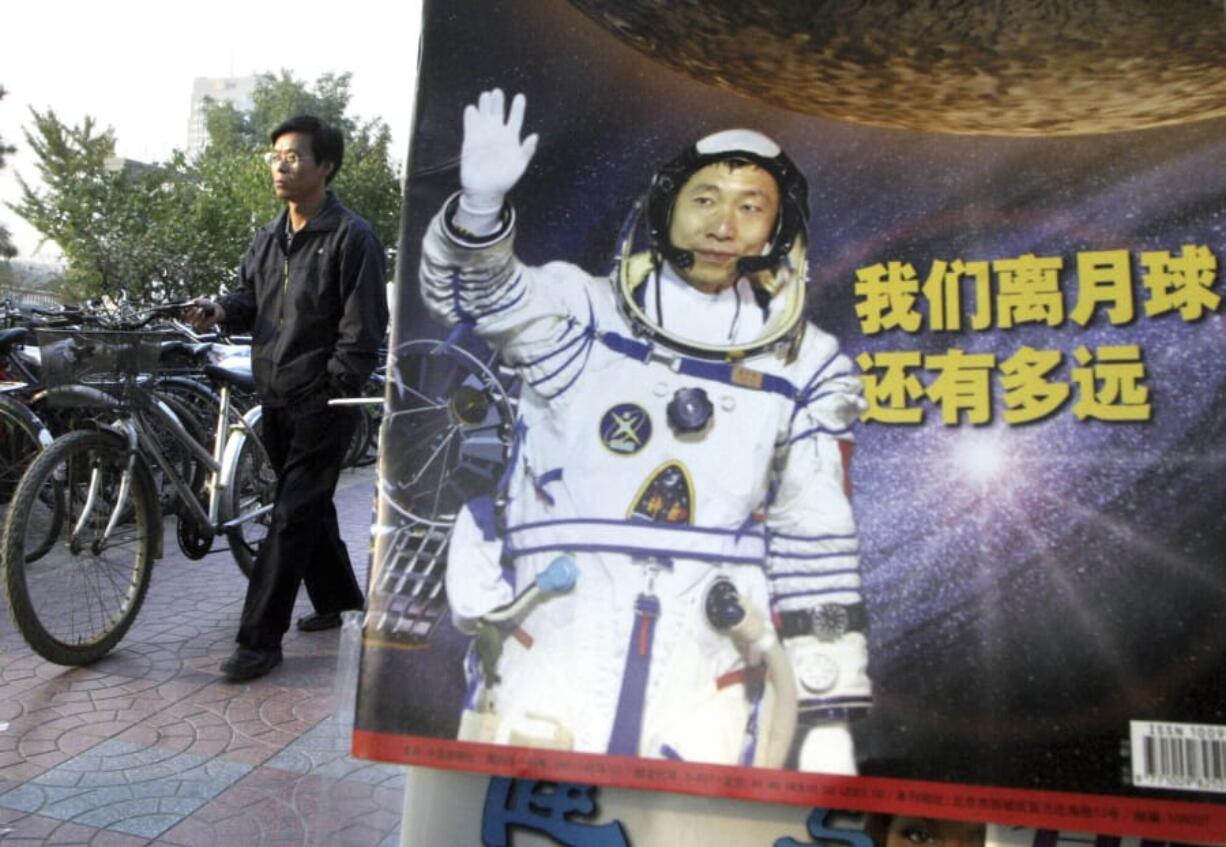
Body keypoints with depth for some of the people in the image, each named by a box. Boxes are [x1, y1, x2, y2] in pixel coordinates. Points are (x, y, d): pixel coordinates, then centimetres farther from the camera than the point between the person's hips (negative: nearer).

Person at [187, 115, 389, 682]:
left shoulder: (352, 237, -9)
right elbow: (252, 300, 22)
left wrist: (334, 390, -15)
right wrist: (221, 310, 0)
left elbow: (363, 328, -13)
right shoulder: (268, 239, 15)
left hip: (322, 401, -8)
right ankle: (337, 598, 34)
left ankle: (260, 639, 2)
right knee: (309, 505, 17)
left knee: (293, 516, -5)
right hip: (275, 398, 8)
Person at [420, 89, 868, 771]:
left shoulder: (807, 368, 6)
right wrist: (481, 203, -33)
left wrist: (829, 714, 5)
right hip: (548, 646, -1)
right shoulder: (584, 313, 3)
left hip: (713, 659, 2)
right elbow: (477, 291, -12)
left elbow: (818, 545, 6)